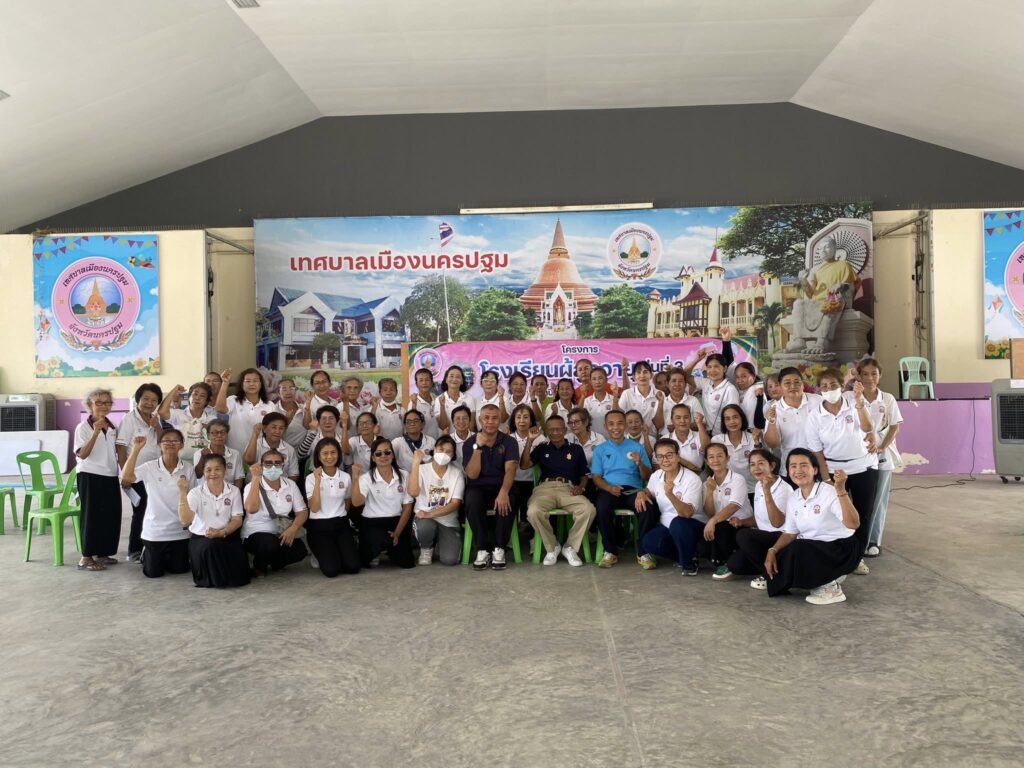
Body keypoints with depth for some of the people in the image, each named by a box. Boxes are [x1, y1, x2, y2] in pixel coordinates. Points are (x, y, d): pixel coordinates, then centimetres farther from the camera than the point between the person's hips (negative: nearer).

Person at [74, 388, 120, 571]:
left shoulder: (112, 427, 10)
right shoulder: (83, 427, -8)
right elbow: (82, 454, -19)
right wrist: (96, 432, -27)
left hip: (111, 477, 6)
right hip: (90, 477, -6)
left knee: (110, 515, 8)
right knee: (91, 515, -3)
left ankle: (100, 554, 20)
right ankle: (86, 558, 3)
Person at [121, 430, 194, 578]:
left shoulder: (188, 469, -4)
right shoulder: (149, 467, -8)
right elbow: (126, 477, -25)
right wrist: (136, 449, -25)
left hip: (180, 531, 2)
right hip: (154, 530, -1)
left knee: (179, 569, 12)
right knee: (153, 572, 7)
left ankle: (167, 558, 45)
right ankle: (146, 554, 40)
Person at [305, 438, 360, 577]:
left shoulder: (345, 477, 5)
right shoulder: (311, 478, -4)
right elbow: (314, 508, -15)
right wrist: (318, 481, -20)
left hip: (341, 524, 3)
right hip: (319, 526, -3)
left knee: (353, 567, -16)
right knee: (331, 569, -20)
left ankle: (337, 551, 16)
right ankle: (320, 554, 14)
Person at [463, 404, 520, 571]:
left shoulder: (509, 441, 0)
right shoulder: (470, 443, 1)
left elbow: (510, 470, -16)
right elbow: (472, 475, -10)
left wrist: (503, 491, -36)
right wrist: (478, 447, -19)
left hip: (501, 486, 0)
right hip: (478, 488, 0)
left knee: (506, 502, -34)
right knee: (472, 501, -34)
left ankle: (499, 549, -18)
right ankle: (481, 550, -22)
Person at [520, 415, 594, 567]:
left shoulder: (576, 448, 19)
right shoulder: (541, 448, 19)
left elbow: (584, 475, 19)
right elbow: (523, 465, 6)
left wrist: (581, 487, -4)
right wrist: (530, 440, 1)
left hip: (569, 489, 0)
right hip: (545, 488, 0)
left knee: (589, 510, -32)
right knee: (533, 512, -35)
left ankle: (570, 547, -8)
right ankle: (552, 547, -7)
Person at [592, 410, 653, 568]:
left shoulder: (637, 447, 16)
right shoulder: (600, 450, 16)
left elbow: (647, 477, 12)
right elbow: (596, 476, 7)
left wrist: (639, 463, -9)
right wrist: (609, 487, -14)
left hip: (633, 489, 0)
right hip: (609, 490, 0)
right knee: (602, 508, -34)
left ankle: (643, 552, -17)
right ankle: (611, 551, -15)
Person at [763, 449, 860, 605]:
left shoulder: (829, 493, -20)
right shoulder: (793, 498, 2)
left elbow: (853, 524, -34)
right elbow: (790, 533, 9)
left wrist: (841, 490, -44)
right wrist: (772, 551, -8)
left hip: (841, 550, -7)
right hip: (810, 549, 7)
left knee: (797, 549, -32)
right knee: (774, 565, -12)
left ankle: (831, 587, -9)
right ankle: (824, 577, 8)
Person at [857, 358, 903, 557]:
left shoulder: (888, 399, 3)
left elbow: (894, 427, 4)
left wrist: (881, 448, -8)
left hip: (883, 456, 2)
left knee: (879, 501, 6)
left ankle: (874, 541, 15)